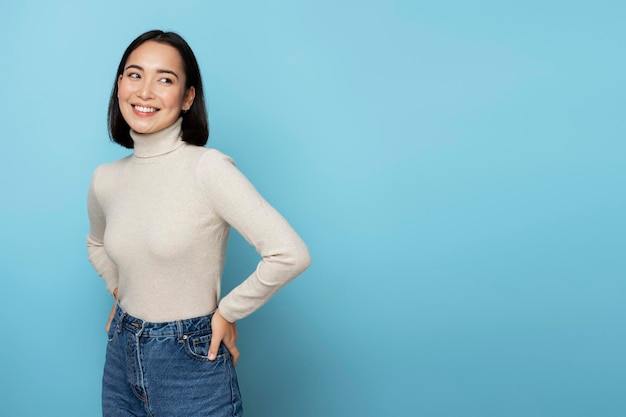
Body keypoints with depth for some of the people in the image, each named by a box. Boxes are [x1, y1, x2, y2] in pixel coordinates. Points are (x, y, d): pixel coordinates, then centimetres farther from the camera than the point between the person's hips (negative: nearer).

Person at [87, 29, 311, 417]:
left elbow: (291, 254, -25)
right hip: (122, 359, 6)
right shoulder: (105, 180, 0)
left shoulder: (208, 168, -19)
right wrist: (119, 291, 10)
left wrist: (227, 312, -14)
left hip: (193, 362, -5)